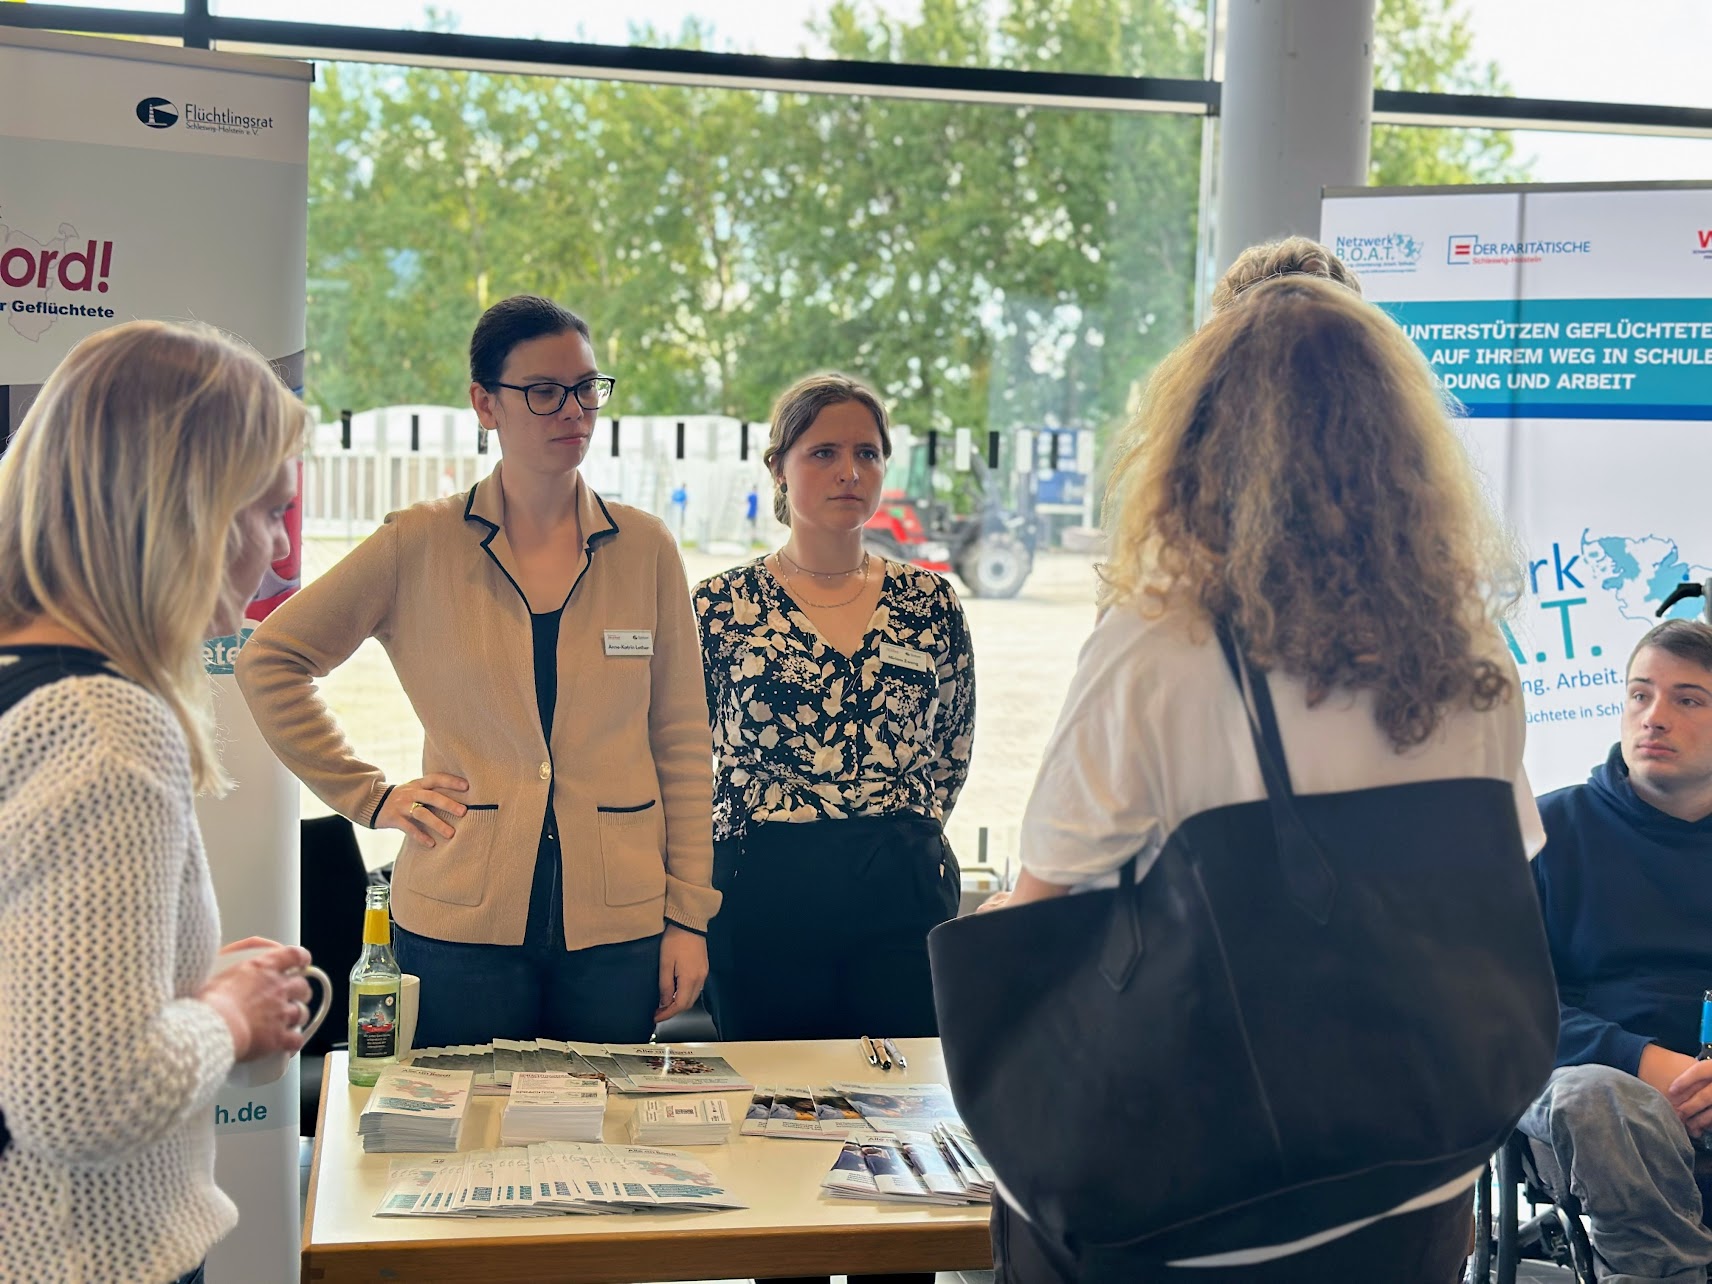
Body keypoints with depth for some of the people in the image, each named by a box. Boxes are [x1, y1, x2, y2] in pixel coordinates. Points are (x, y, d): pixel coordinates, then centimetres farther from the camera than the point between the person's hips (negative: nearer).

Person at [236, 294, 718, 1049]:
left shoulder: (645, 550, 4)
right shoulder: (419, 547, -1)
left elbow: (681, 741, 6)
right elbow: (268, 661, 4)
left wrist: (687, 915, 2)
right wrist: (369, 798, -1)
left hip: (617, 924, 2)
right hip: (462, 920, -1)